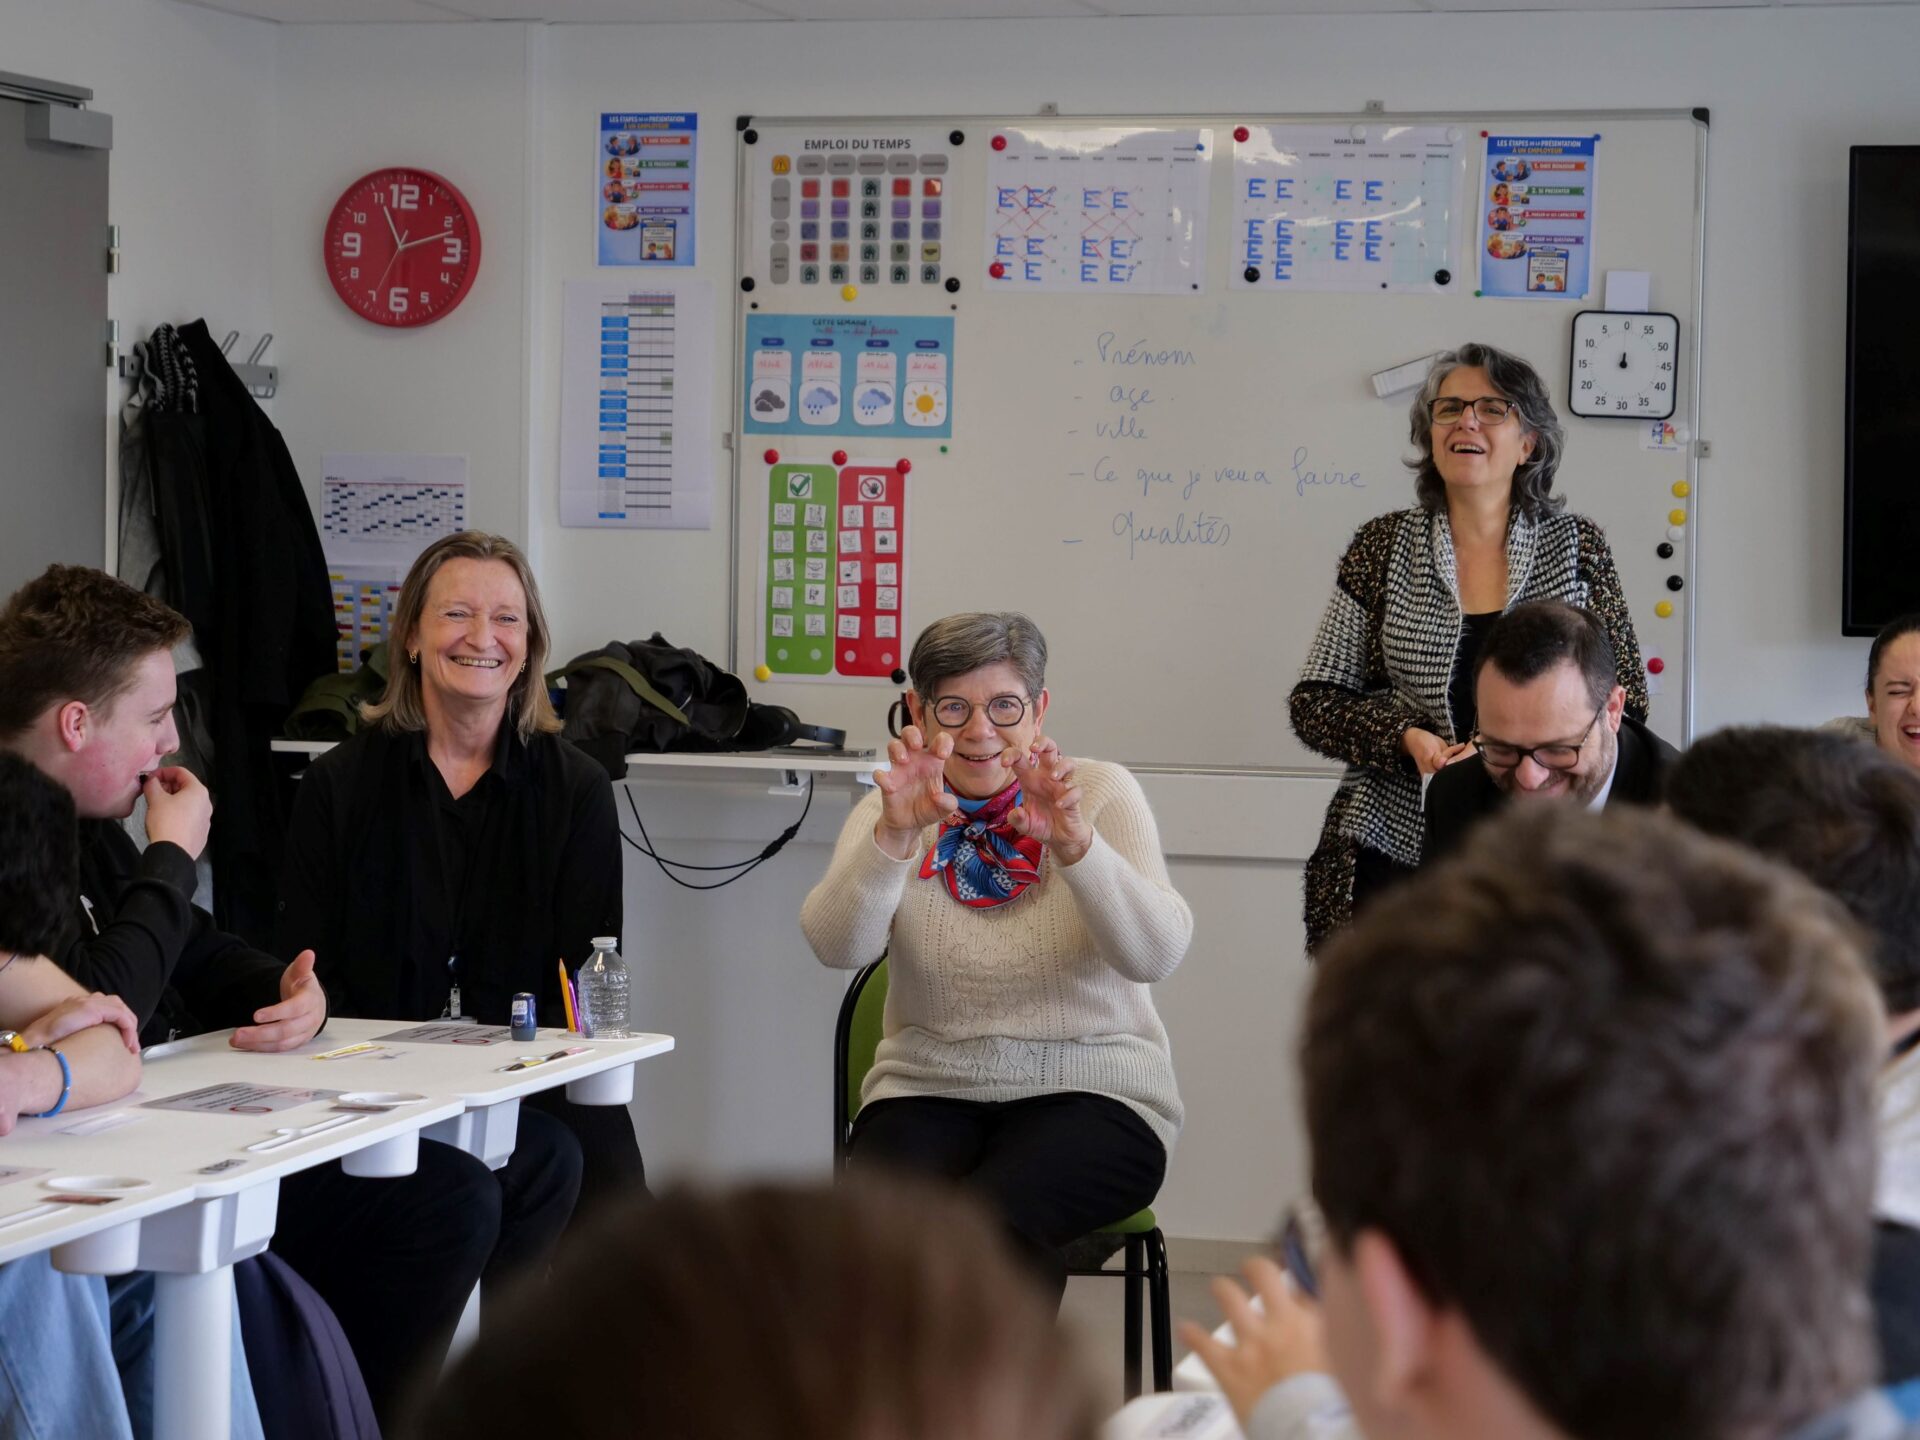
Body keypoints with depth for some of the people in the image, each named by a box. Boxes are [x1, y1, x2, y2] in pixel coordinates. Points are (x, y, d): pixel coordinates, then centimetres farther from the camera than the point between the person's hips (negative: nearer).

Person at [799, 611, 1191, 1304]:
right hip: (928, 1091, 2)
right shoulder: (892, 813, 4)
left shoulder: (1101, 794, 0)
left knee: (991, 1217, -31)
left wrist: (1075, 843, -33)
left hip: (1090, 1091, -1)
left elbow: (1155, 954, -17)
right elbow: (837, 945, -16)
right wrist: (894, 835, -33)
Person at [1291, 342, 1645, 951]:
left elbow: (1625, 704, 6)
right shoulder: (1384, 547, 6)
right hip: (1394, 850, 0)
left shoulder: (1578, 547, 6)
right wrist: (1407, 739, -12)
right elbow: (1314, 703, 7)